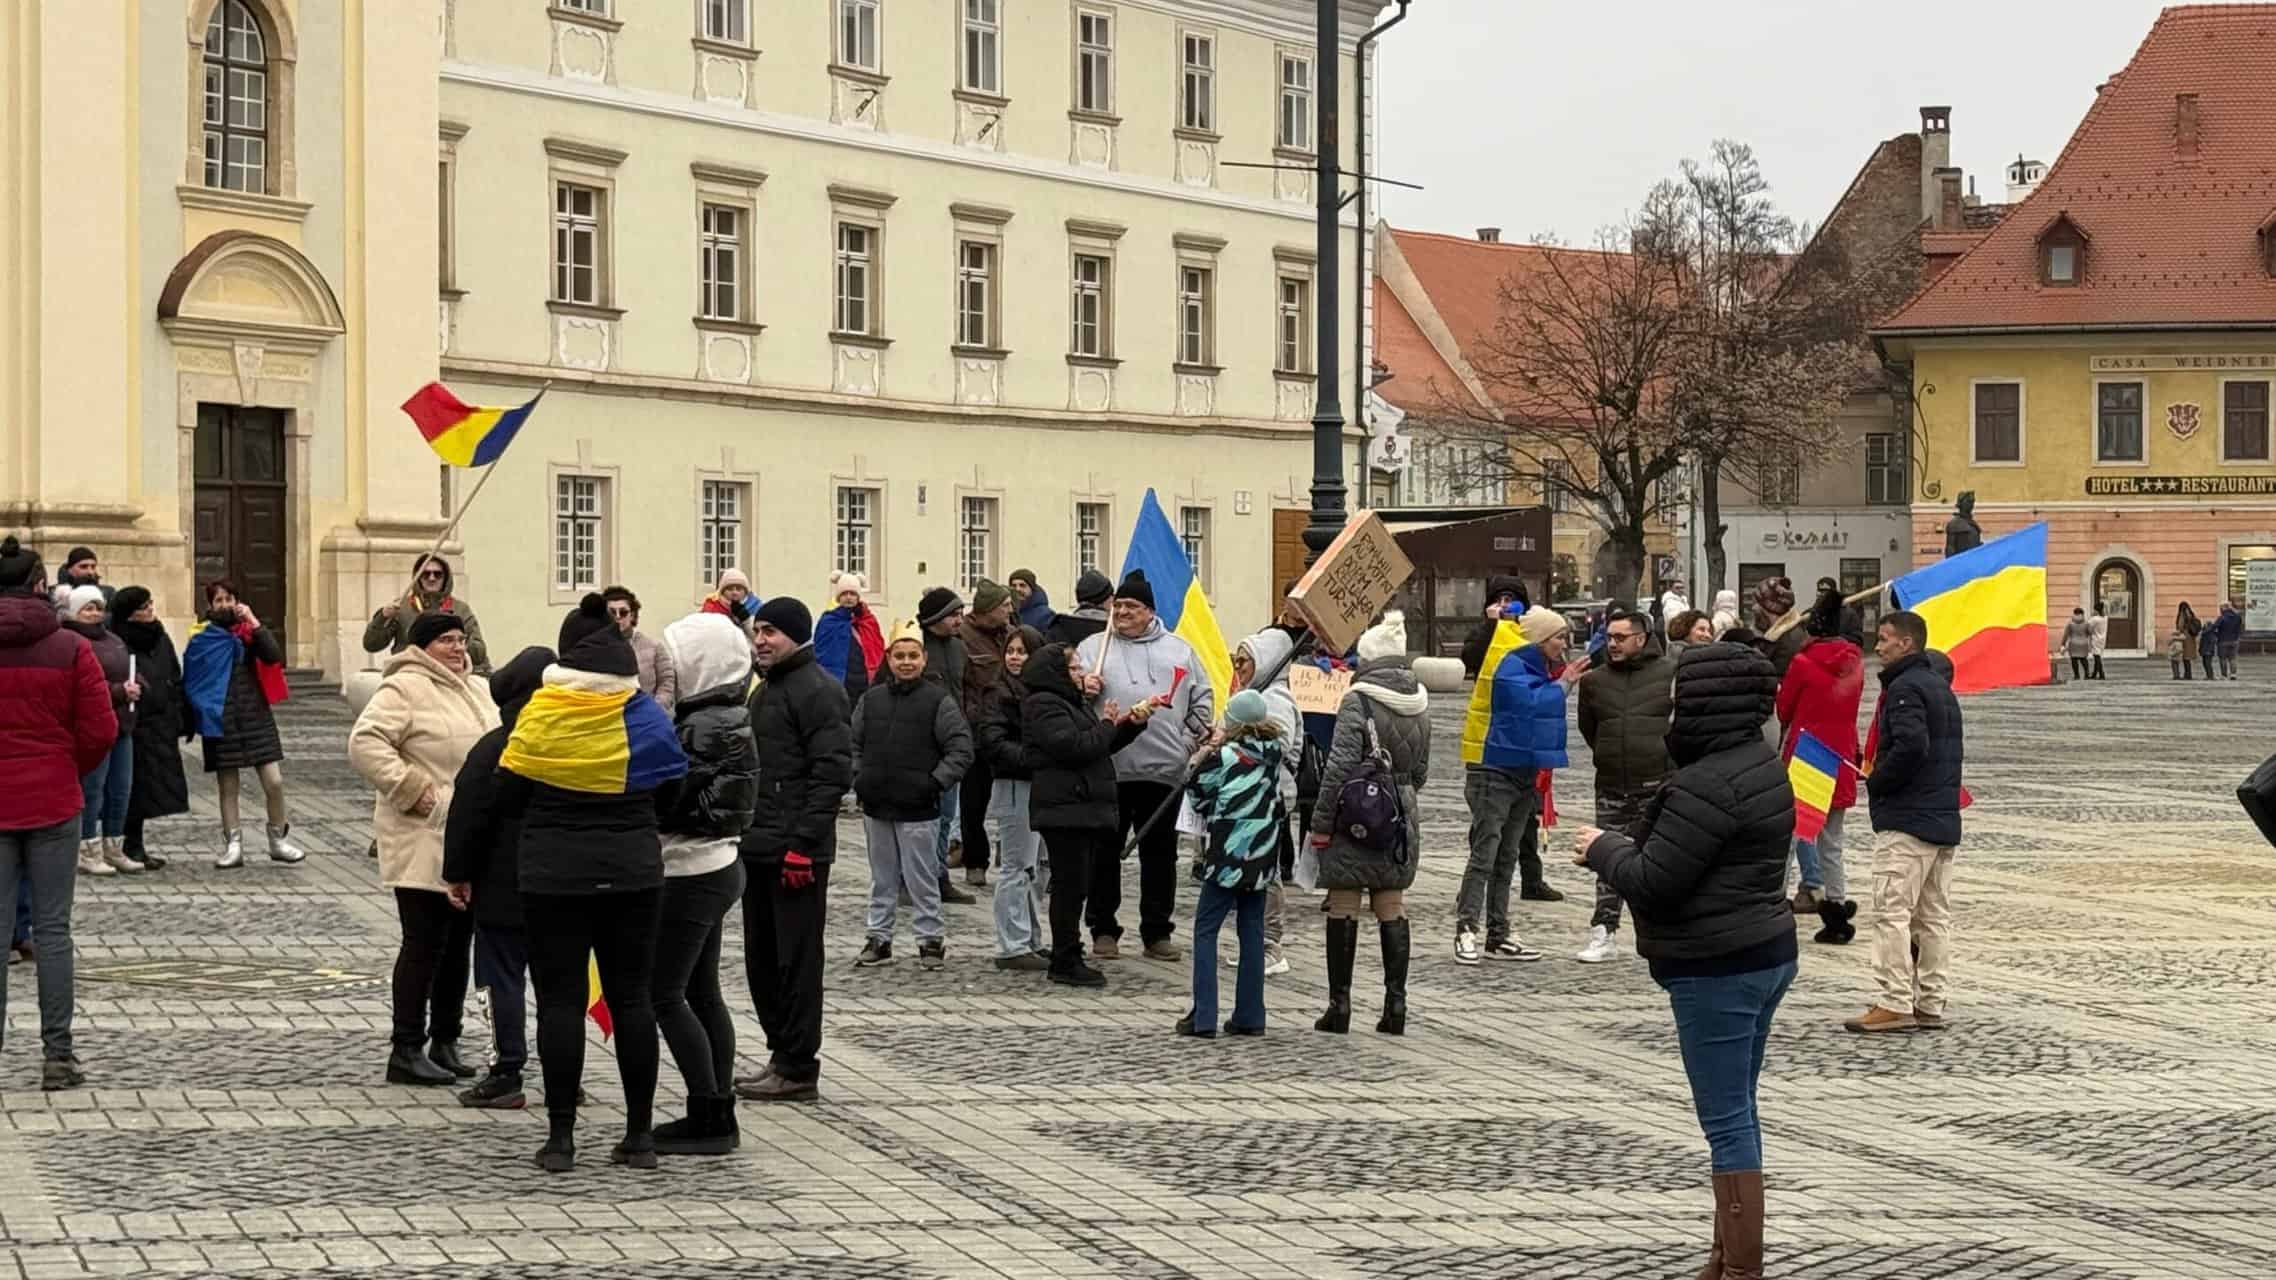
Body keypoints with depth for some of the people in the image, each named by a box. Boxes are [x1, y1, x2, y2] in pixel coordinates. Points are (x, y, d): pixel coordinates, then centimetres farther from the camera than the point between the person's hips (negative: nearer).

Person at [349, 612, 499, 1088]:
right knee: (425, 943, -6)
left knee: (459, 943, 11)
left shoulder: (479, 690, 16)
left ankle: (445, 1043, 20)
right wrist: (412, 791, -20)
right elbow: (365, 744, -19)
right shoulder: (404, 689, -10)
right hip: (425, 842, -8)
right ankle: (406, 1051, 0)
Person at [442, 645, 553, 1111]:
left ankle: (506, 1076, 1)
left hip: (504, 890, -5)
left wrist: (457, 875, -2)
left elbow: (468, 819, -12)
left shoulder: (494, 750, -12)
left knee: (505, 978, 1)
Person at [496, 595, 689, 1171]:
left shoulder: (537, 715, -7)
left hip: (553, 877, -2)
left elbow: (507, 799, -1)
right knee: (632, 997, 9)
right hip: (633, 875, 2)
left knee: (560, 999, 3)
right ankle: (640, 1134, 13)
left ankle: (561, 1137, 2)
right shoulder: (647, 717, -2)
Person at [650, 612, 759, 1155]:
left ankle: (709, 1117, -3)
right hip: (717, 866, 10)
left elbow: (664, 799, -21)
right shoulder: (729, 718, 10)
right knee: (701, 991, 14)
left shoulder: (704, 727, -20)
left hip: (692, 875, -10)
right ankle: (717, 1114, 18)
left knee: (664, 994, -5)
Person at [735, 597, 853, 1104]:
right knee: (762, 960, 12)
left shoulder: (818, 690, -11)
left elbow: (833, 773, -17)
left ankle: (798, 1071, 1)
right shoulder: (766, 690, 19)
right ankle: (782, 1056, 21)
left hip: (796, 851, -10)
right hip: (759, 849, 10)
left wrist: (802, 844, -21)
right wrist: (744, 833, 17)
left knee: (796, 961, -4)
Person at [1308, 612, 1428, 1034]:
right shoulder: (1419, 704, 7)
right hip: (1401, 820, 6)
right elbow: (1421, 770, 13)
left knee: (1343, 909, 2)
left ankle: (1339, 1005, 5)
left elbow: (1340, 767, -16)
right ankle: (1395, 1004, 9)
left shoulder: (1358, 702, -14)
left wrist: (1321, 821, -11)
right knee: (1392, 909, 10)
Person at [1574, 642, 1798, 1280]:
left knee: (1727, 1122, -4)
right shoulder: (1761, 765, 10)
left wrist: (1604, 849, -3)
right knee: (1738, 1113, 17)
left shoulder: (1707, 785, -22)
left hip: (1718, 972, -10)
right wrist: (1628, 846, 8)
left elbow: (1653, 884, -22)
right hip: (1766, 956, 10)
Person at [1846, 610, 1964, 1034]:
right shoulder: (1940, 686, 18)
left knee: (1892, 912, -8)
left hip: (1906, 820, -10)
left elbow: (1911, 746, -27)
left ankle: (1895, 1004, -9)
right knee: (1934, 917, 11)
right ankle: (1932, 1004, 14)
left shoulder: (1905, 687, -13)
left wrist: (1875, 784, -13)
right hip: (1944, 820, 10)